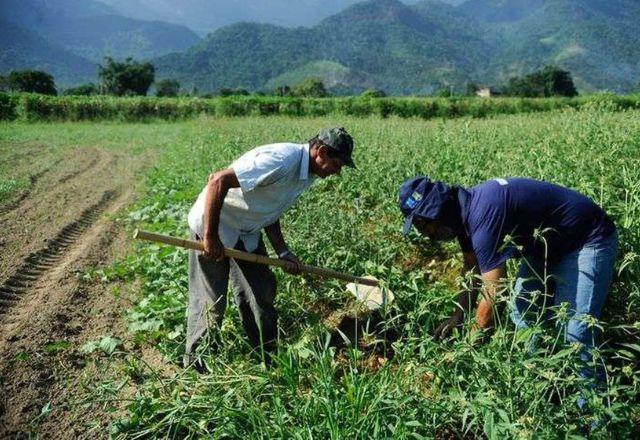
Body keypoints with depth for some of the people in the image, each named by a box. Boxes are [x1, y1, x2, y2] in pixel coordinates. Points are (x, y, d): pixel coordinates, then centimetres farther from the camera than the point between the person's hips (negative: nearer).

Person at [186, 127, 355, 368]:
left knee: (262, 294, 9)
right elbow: (218, 180, -32)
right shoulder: (282, 161, -30)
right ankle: (195, 365, 20)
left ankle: (267, 360, 24)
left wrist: (282, 251, 0)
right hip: (212, 225, -8)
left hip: (247, 233, 9)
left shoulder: (307, 174, 1)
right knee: (210, 302, 0)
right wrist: (210, 237, -28)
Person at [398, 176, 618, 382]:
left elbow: (492, 295, -32)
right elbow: (473, 272, 7)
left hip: (588, 241, -9)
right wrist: (458, 316, -1)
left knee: (576, 334, -15)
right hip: (547, 246, 9)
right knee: (523, 315, 8)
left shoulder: (484, 216, -35)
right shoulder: (465, 209, -5)